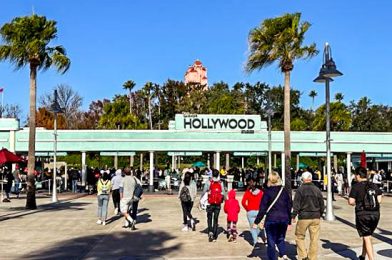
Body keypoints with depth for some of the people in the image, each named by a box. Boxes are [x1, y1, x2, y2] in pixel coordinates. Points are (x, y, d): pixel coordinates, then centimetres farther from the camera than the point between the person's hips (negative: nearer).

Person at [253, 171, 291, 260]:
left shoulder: (267, 191, -7)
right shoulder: (284, 190, 5)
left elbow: (262, 209, -8)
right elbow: (289, 207, 9)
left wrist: (256, 222, -3)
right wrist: (289, 221, 18)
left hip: (271, 220, -4)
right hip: (284, 219, 4)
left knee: (271, 242, 6)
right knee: (280, 238, 20)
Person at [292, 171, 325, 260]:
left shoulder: (300, 190, -6)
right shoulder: (317, 190, 6)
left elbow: (296, 204, -9)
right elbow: (322, 204, 12)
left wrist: (293, 216, -1)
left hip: (303, 217, -3)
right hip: (316, 217, 3)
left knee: (299, 237, 10)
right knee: (314, 239, 7)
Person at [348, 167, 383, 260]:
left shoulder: (356, 186, -9)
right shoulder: (374, 186, 6)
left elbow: (351, 201, -13)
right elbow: (379, 200, 3)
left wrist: (356, 203, 8)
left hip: (363, 215, -5)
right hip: (375, 214, 6)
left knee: (367, 238, 0)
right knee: (367, 236, 21)